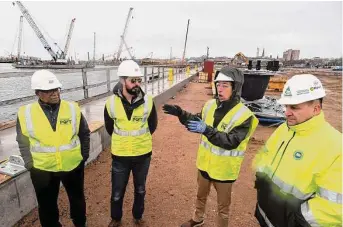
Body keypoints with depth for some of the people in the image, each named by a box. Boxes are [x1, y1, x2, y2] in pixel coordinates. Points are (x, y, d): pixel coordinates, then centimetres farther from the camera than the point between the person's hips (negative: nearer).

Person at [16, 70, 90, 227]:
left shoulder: (73, 108, -8)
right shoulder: (25, 113, -9)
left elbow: (84, 133, 2)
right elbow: (23, 142, 3)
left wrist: (84, 155, 3)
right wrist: (29, 164, 0)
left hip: (73, 165, 1)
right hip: (42, 169, 0)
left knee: (77, 198, 22)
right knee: (47, 204, 19)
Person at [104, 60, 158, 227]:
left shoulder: (148, 101, -12)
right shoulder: (111, 103, -13)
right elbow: (109, 128, 5)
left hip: (143, 154, 1)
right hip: (120, 155, 0)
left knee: (140, 189, 21)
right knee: (117, 192, 17)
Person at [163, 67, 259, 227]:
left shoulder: (244, 115, -22)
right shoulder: (210, 105, -5)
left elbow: (231, 142, -30)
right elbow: (197, 121, 8)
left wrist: (207, 130, -42)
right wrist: (180, 113, -7)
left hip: (224, 168, -5)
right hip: (205, 163, 6)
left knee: (223, 205, 19)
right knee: (201, 195, 29)